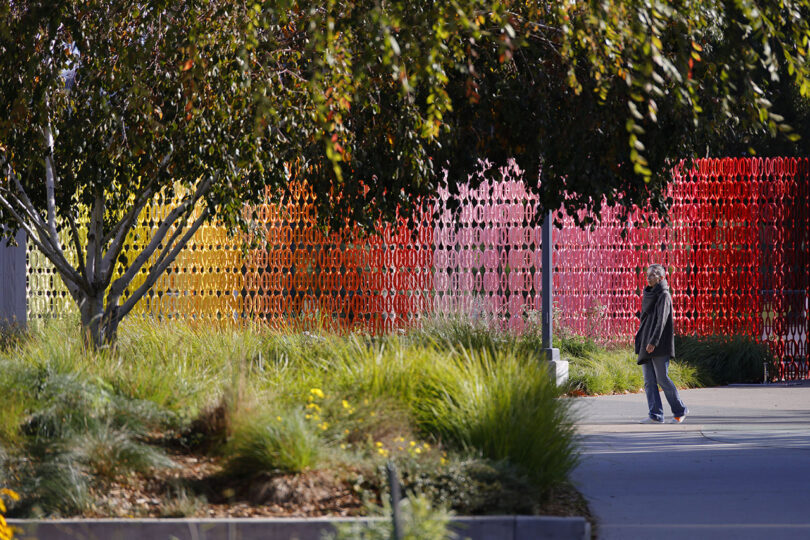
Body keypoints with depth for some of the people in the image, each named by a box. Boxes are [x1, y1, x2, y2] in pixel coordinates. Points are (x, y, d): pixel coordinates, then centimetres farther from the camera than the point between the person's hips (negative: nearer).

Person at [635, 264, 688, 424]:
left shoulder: (664, 295, -9)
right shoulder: (649, 294, 16)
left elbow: (662, 320, -17)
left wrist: (653, 341, -25)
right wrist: (641, 340, 19)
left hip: (659, 345, -8)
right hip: (646, 343, 8)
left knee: (662, 378, -6)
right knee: (649, 380, 2)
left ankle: (680, 410, 7)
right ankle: (656, 415, 1)